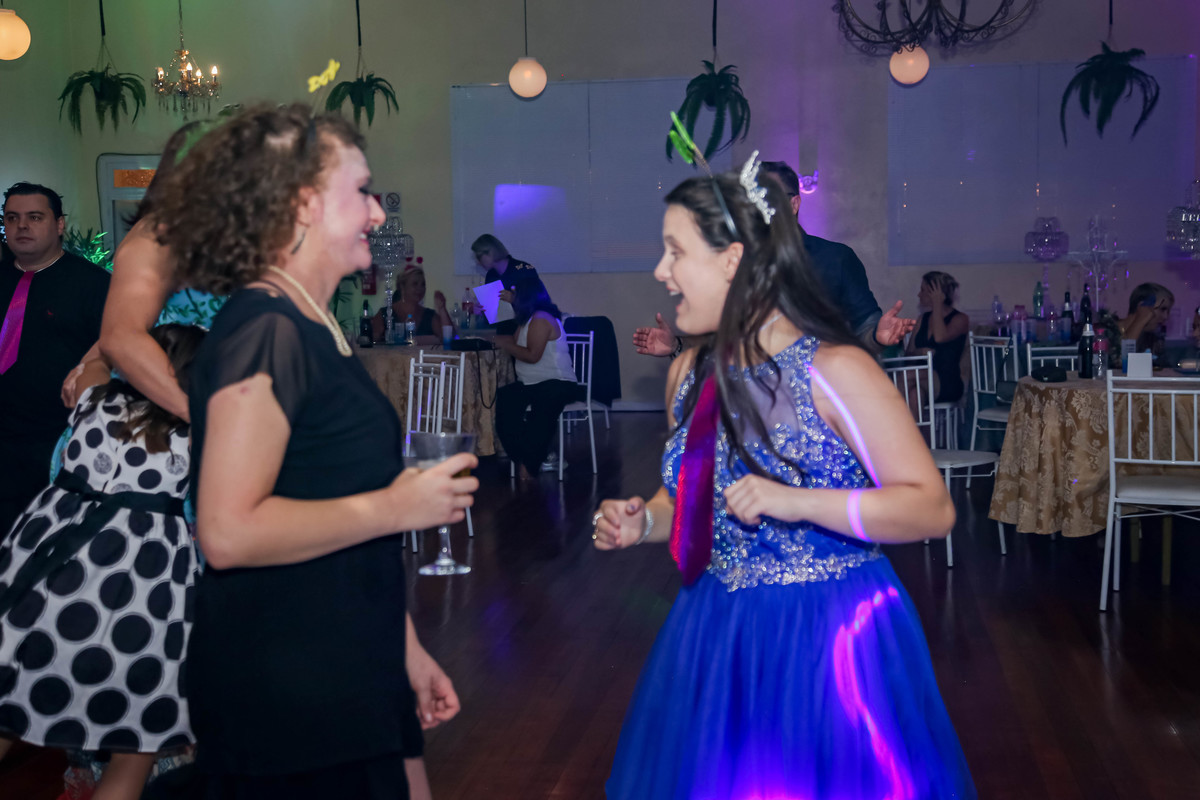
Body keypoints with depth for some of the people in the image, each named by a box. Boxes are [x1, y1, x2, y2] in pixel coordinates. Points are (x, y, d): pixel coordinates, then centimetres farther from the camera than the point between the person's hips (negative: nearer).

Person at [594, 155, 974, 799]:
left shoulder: (835, 371, -16)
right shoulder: (689, 375, 5)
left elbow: (934, 509, -18)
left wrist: (798, 503, -27)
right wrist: (643, 521, 0)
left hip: (828, 644, -6)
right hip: (717, 639, 6)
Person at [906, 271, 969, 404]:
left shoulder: (960, 319, 4)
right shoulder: (923, 319, 22)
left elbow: (940, 337, -18)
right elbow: (907, 354, 15)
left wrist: (937, 305, -6)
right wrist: (918, 353, -10)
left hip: (947, 384, -5)